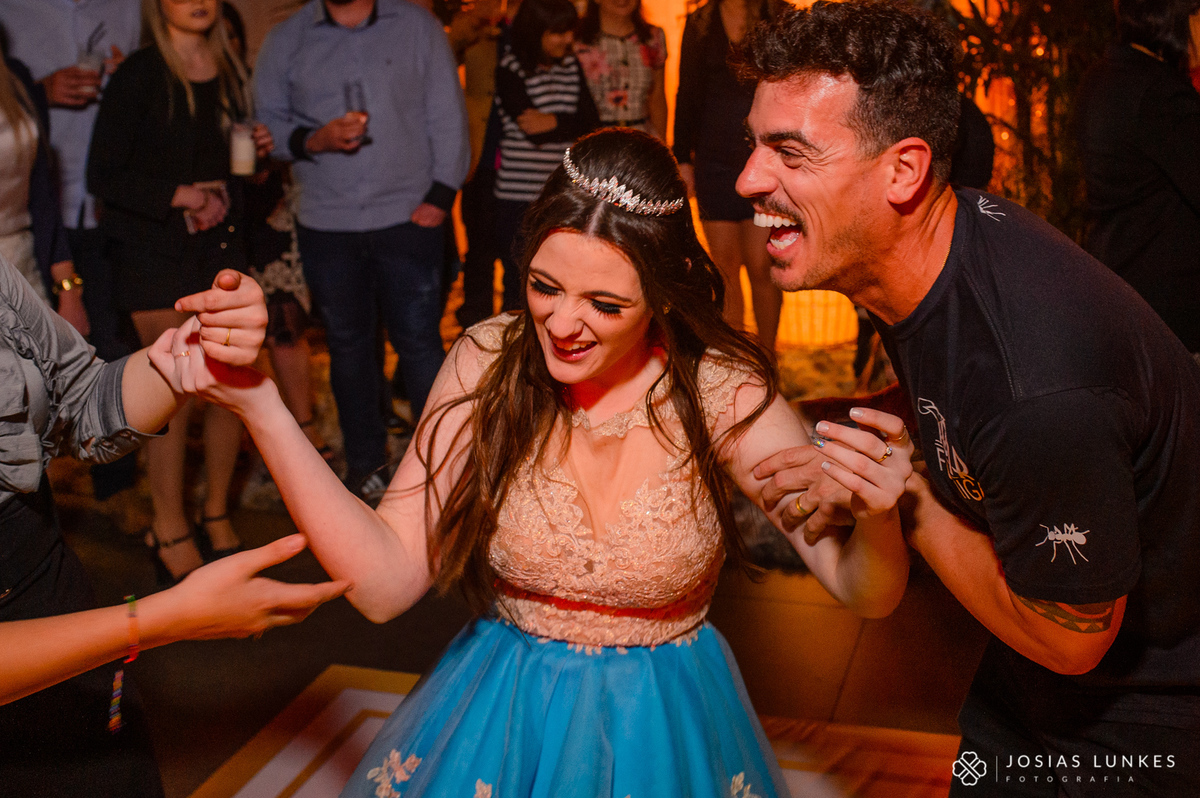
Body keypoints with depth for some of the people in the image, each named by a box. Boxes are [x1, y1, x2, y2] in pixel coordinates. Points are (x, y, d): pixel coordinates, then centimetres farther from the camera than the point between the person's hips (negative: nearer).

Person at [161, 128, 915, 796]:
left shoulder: (720, 391, -18)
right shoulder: (490, 361, -14)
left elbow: (867, 592, -18)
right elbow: (385, 582, -17)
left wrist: (877, 515, -41)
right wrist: (260, 406, -25)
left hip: (665, 728, -1)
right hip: (499, 715, 2)